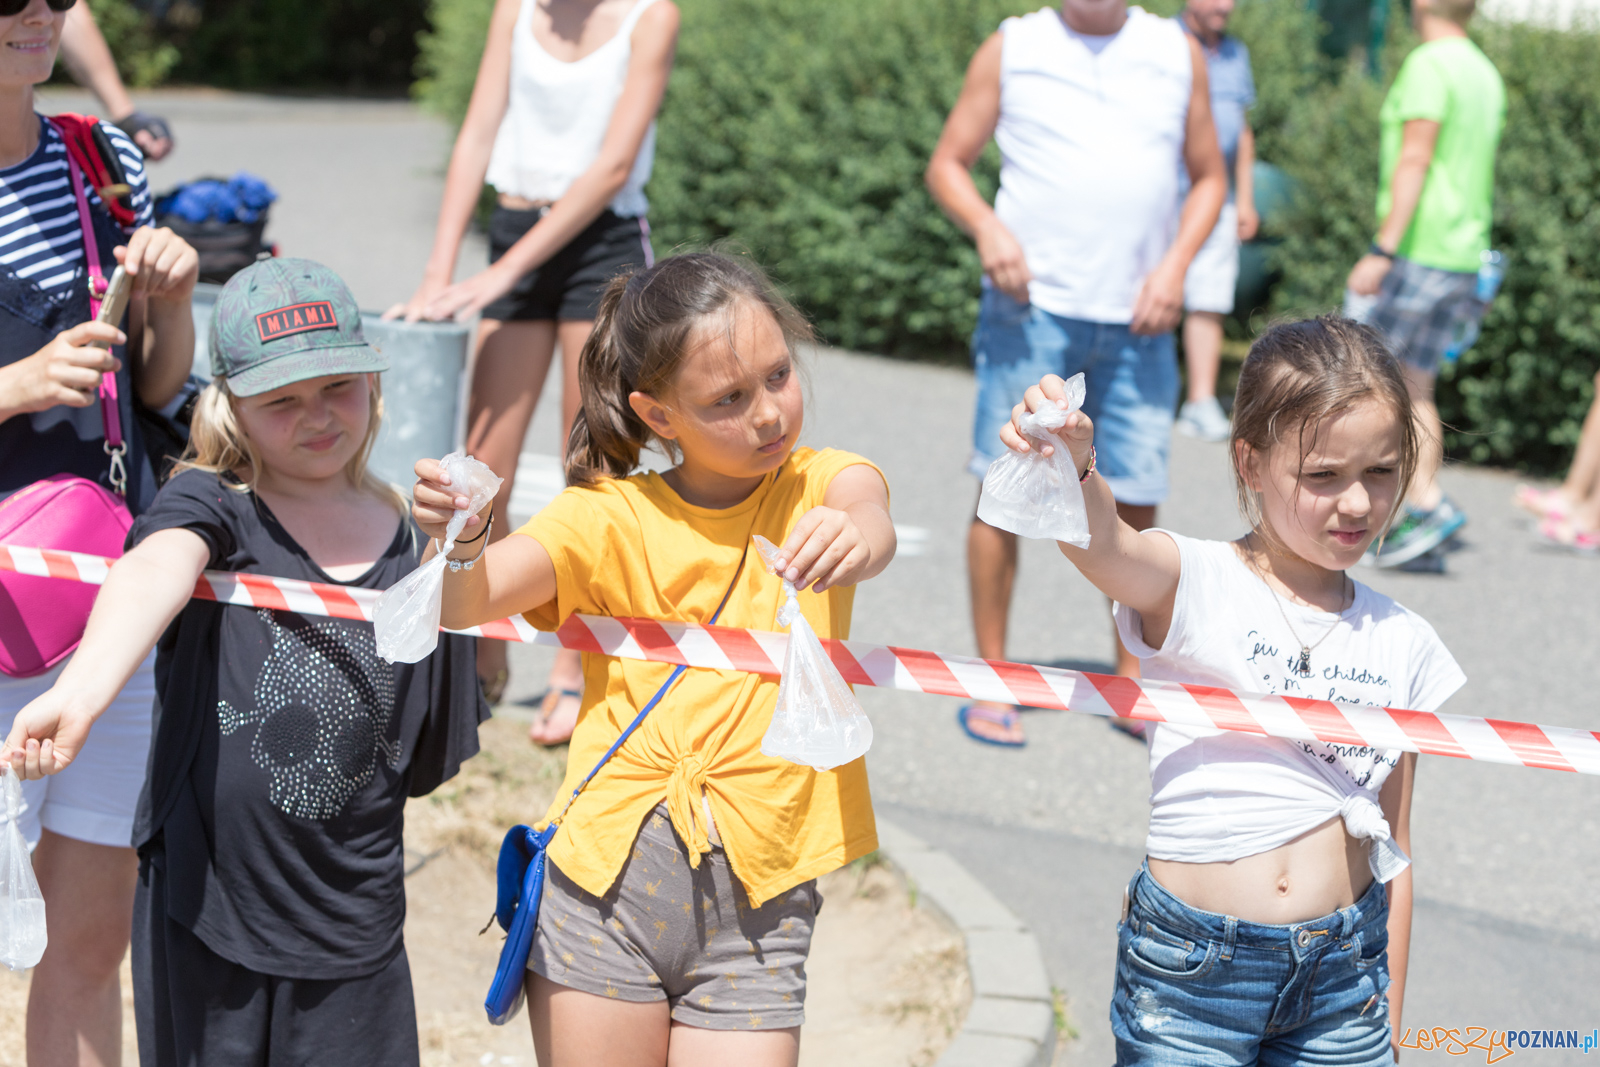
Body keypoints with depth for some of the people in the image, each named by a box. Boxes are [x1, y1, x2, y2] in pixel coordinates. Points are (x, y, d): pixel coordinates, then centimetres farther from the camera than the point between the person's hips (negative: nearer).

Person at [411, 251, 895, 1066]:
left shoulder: (818, 484, 3)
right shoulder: (613, 517, 3)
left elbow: (870, 525, -21)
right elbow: (466, 605, -9)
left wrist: (855, 539, -45)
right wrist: (456, 543, -32)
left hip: (755, 908, 0)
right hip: (604, 882, 1)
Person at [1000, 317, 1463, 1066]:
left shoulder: (1402, 644, 6)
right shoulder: (1197, 588, -7)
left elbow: (1392, 849, 11)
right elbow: (1102, 543, -30)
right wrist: (1072, 467, -52)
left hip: (1345, 973, 4)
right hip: (1192, 968, -3)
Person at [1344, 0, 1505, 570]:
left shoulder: (1428, 64, -10)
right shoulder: (1486, 74, 17)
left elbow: (1415, 159, -18)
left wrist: (1383, 249, -21)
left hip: (1417, 248, -9)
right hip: (1461, 258, 9)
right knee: (1413, 387, 11)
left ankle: (1427, 503, -11)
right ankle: (1418, 530, 6)